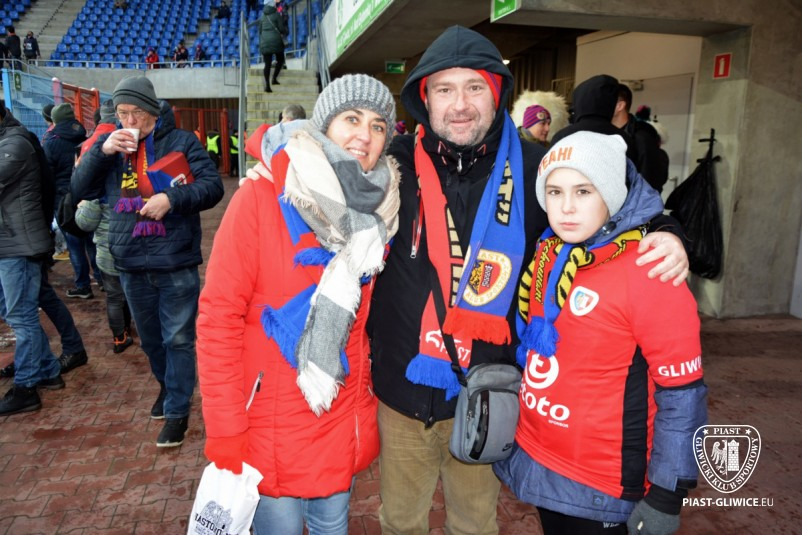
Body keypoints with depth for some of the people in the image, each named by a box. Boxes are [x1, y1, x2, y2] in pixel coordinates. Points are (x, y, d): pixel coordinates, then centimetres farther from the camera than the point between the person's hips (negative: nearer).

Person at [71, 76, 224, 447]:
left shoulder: (181, 142, -2)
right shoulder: (112, 146, 9)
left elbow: (213, 186, -9)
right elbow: (80, 190, 2)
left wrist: (171, 198, -24)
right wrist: (101, 150, -12)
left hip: (176, 263, -4)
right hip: (131, 264, 5)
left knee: (178, 339, 2)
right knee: (150, 339, 20)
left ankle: (177, 411, 15)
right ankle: (167, 387, 43)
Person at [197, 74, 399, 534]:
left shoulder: (379, 208, -1)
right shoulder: (263, 196, -15)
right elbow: (219, 316, -15)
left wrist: (370, 390, 8)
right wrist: (225, 429, -15)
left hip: (346, 420, 4)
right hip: (271, 424, -4)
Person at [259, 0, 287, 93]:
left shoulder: (262, 16, 11)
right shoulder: (276, 15, -4)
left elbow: (260, 30, 15)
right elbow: (281, 28, -6)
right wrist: (285, 32, 15)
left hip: (265, 42, 4)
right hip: (276, 41, -4)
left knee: (267, 64, 1)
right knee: (280, 60, 15)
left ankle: (267, 84, -7)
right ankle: (274, 78, 2)